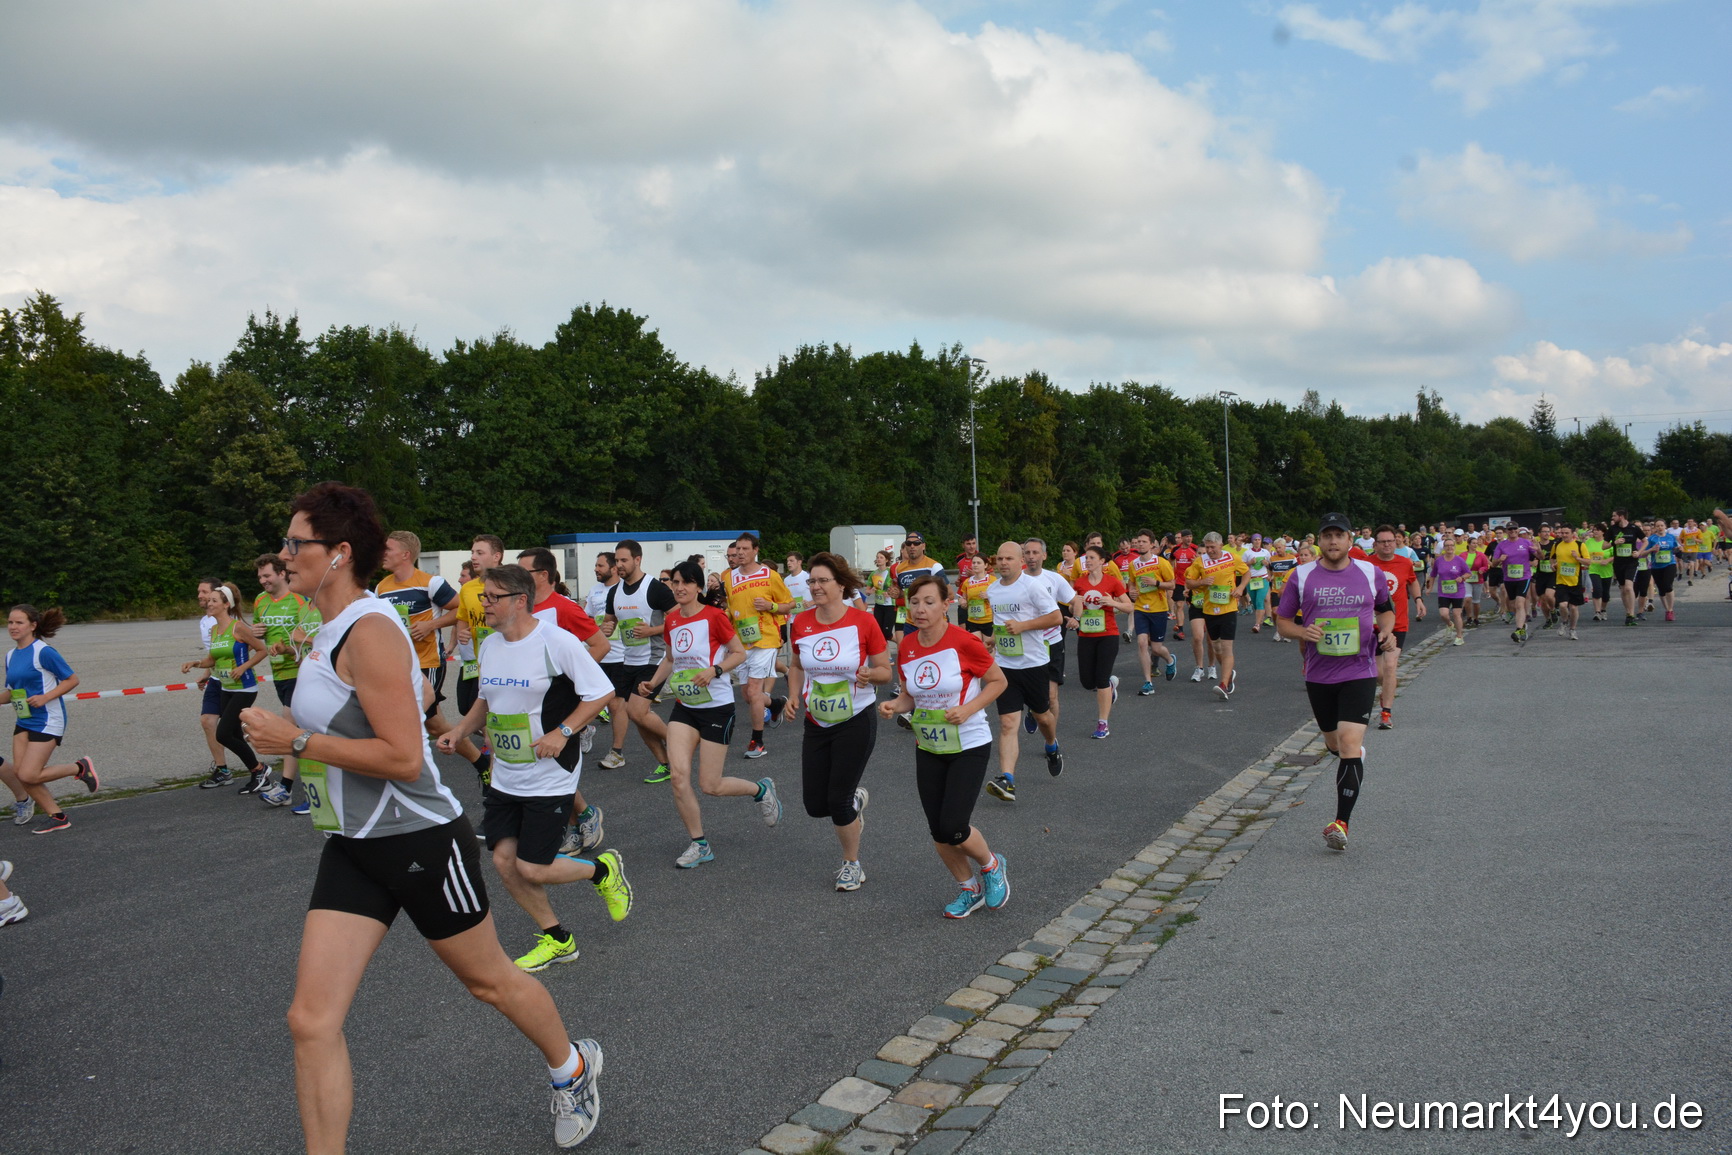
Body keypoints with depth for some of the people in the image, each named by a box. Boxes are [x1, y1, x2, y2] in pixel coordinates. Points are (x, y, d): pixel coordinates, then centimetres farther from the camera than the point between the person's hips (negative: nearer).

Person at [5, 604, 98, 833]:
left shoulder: (43, 652, -13)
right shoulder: (11, 656, 10)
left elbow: (72, 680, -12)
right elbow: (12, 691, 18)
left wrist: (45, 697, -21)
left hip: (47, 721, -8)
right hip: (23, 722, 8)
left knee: (28, 775, -13)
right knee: (20, 772, 1)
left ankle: (80, 768, 10)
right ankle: (57, 817, 13)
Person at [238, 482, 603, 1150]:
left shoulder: (369, 630, -21)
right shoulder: (333, 630, 8)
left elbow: (404, 758, -26)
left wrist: (296, 741, -22)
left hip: (420, 841, -8)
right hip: (353, 848, 8)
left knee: (489, 980, 14)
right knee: (311, 1019, 0)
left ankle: (572, 1069, 40)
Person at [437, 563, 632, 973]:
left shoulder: (557, 641, -16)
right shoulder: (490, 645, 6)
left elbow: (602, 693, -13)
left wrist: (562, 733, -21)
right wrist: (460, 730, 5)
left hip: (550, 779, -7)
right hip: (504, 779, 7)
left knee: (532, 869, -8)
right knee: (504, 860, 4)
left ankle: (605, 870, 21)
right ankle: (557, 939, 23)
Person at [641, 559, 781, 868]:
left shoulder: (714, 617, -13)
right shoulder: (671, 620, 5)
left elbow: (739, 653, -8)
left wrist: (714, 670, -24)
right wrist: (653, 683, 3)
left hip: (717, 707, -5)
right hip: (684, 707, 5)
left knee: (710, 786, -2)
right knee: (678, 774, -10)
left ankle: (762, 790, 29)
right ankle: (699, 844, 7)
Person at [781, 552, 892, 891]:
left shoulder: (863, 622, -14)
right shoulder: (801, 623, -2)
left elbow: (885, 670, -5)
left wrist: (870, 675, -27)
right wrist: (794, 697, -2)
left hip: (856, 722, -4)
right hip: (816, 723, 5)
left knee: (838, 802, -5)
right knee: (814, 805, 5)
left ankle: (852, 864, 22)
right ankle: (856, 800, 41)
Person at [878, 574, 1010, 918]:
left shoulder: (963, 642, -18)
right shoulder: (907, 647, -2)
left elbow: (998, 681, -7)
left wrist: (967, 709, -20)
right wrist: (894, 706, -12)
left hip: (969, 745, -5)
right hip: (928, 748, 5)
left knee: (953, 829, -10)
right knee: (938, 831, 8)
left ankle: (991, 866, 22)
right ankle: (969, 889, 32)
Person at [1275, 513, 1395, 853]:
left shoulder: (1370, 573, 2)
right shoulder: (1302, 576, 0)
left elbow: (1386, 609, 19)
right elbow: (1282, 620, 6)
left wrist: (1386, 631, -2)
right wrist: (1302, 632, -15)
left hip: (1360, 672, -2)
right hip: (1319, 674, 2)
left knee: (1350, 744, -14)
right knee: (1334, 743, 15)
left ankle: (1341, 823, -12)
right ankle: (1354, 763, 53)